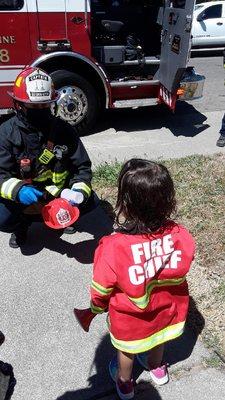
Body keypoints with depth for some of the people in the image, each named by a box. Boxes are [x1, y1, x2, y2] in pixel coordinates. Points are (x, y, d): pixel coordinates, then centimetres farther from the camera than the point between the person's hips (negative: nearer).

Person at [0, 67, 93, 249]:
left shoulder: (64, 130, -10)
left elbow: (82, 166, -9)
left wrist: (80, 191, -30)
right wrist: (18, 190, -41)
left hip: (59, 191, 2)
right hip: (23, 195, -1)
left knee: (88, 200, -21)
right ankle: (23, 223, 12)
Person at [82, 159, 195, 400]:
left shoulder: (112, 249, -39)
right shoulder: (180, 236, -30)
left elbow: (101, 289, -20)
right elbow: (179, 273, -8)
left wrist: (97, 308, 3)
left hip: (129, 319, -2)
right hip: (166, 311, 3)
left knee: (126, 350, 30)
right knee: (158, 339, 35)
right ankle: (157, 367, 65)